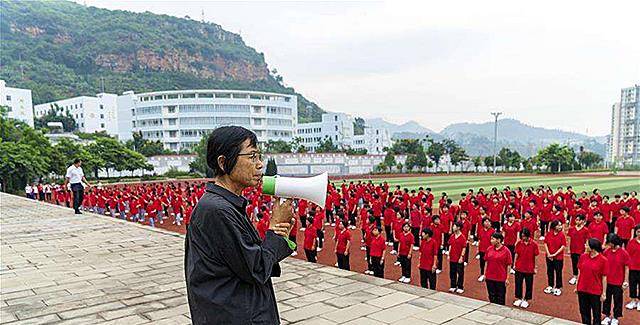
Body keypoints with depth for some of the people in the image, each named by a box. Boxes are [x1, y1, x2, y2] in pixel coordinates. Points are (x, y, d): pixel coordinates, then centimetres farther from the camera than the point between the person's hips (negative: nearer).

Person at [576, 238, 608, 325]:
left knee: (596, 314, 12)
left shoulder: (603, 260, -13)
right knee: (584, 312, 17)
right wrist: (576, 287, 9)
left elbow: (604, 278, -8)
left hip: (595, 291, -3)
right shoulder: (583, 256, -3)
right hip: (582, 290, 4)